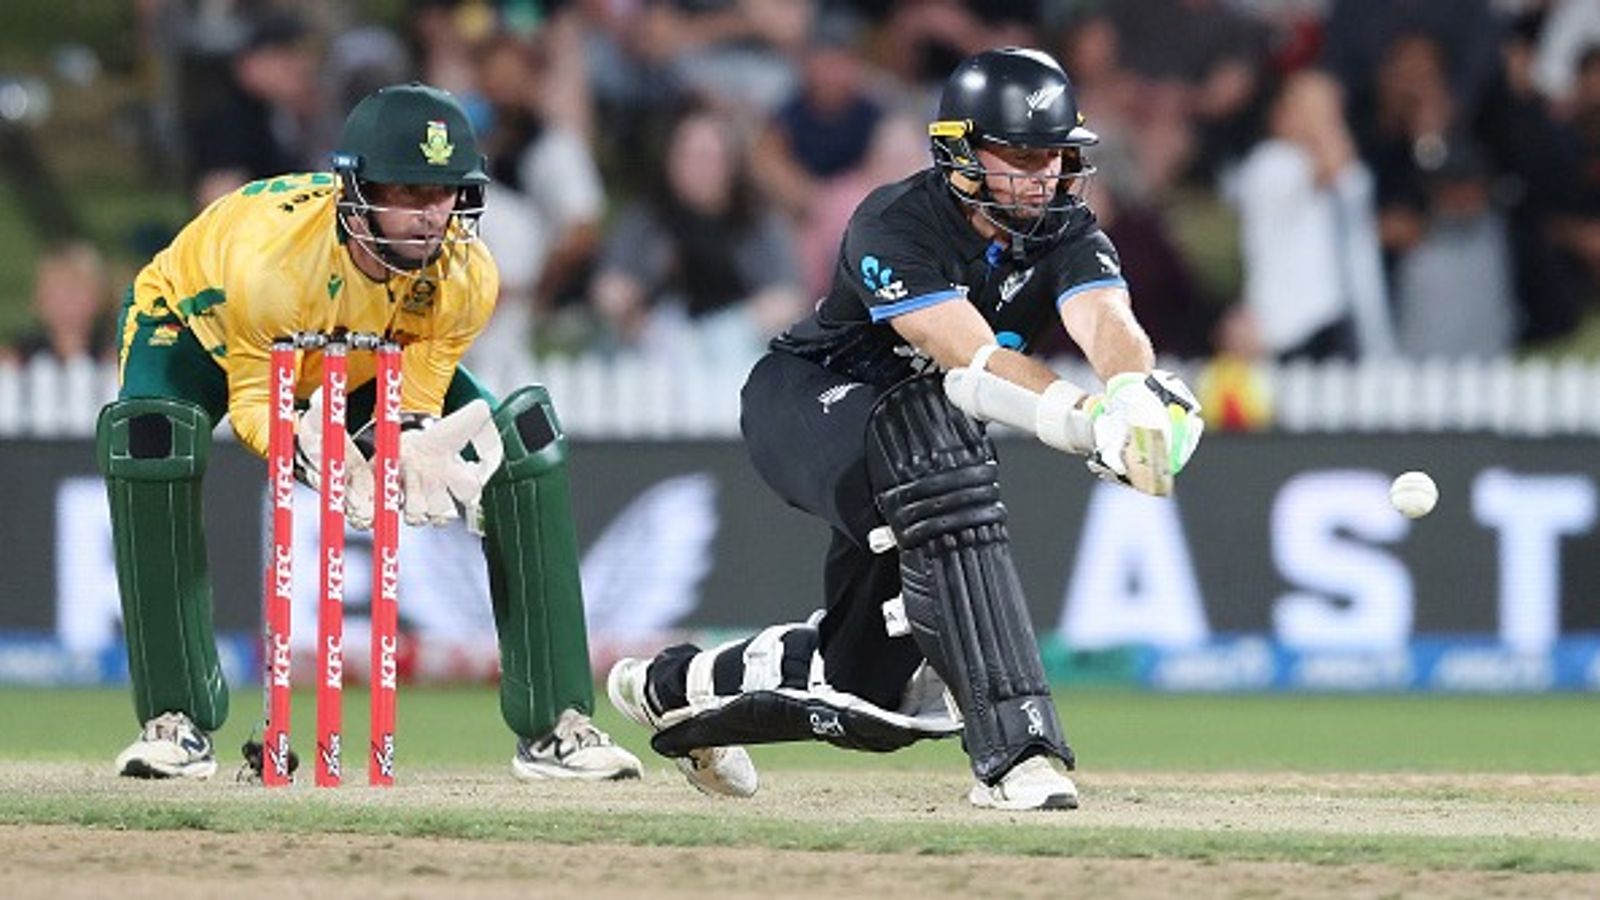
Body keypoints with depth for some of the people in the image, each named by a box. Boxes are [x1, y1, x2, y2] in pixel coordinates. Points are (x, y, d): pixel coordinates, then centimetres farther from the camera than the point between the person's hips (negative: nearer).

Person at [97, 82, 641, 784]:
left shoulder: (466, 277, -28)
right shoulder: (272, 257, -42)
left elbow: (415, 404, -19)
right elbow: (253, 400, -32)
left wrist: (415, 449, -44)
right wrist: (310, 447, -54)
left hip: (364, 364, 4)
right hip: (198, 327, -4)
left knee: (524, 439, -14)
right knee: (150, 436, -38)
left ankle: (556, 725, -6)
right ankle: (176, 723, -28)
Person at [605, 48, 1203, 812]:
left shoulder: (1066, 236, -12)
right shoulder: (894, 226, -27)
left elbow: (1107, 322, -34)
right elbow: (975, 363, -40)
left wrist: (1135, 396, -57)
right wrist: (1092, 421, -56)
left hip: (914, 437, 6)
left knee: (875, 684, 5)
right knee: (932, 463, -39)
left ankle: (677, 689, 35)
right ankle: (1012, 747, -45)